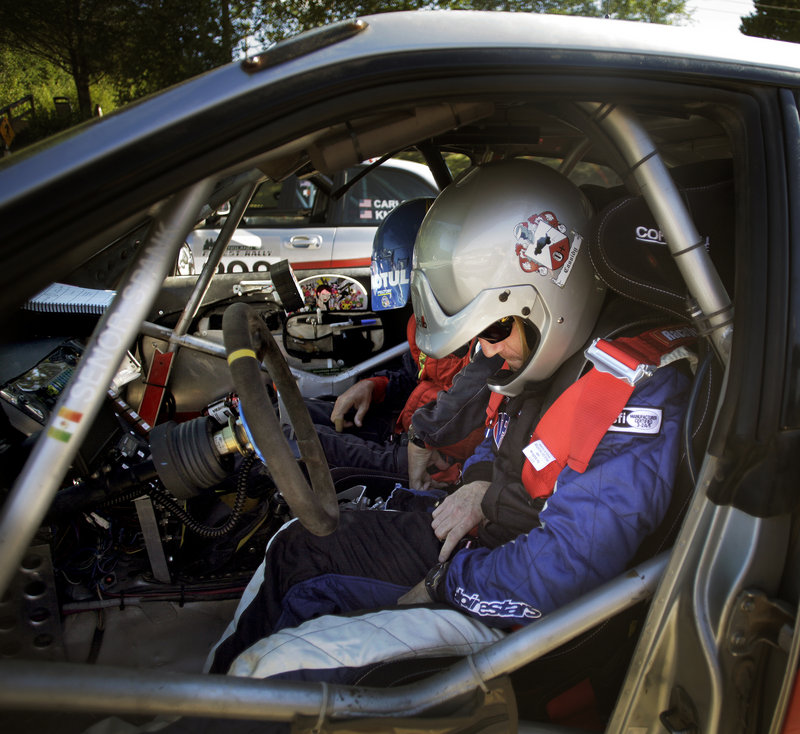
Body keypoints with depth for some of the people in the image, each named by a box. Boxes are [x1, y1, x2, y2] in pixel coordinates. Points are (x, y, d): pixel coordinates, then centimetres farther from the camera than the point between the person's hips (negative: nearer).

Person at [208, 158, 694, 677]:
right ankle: (215, 682, 28)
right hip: (482, 535, 9)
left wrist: (445, 583, -21)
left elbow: (565, 569, -33)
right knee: (298, 547, 11)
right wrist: (480, 481, -2)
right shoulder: (544, 348, -1)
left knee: (311, 602, -14)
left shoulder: (640, 395, -29)